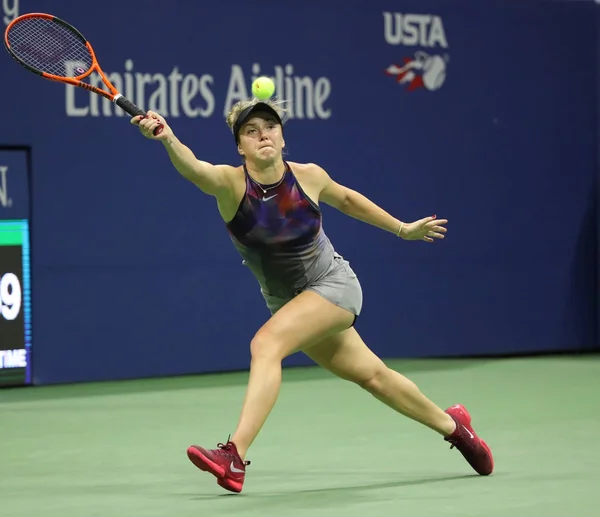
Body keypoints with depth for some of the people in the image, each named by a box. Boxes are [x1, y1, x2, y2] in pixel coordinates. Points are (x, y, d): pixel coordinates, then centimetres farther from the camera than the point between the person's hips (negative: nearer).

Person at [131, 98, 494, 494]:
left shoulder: (309, 177, -14)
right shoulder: (230, 183, -17)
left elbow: (346, 199, 9)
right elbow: (192, 167, -40)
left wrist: (402, 228, 17)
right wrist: (168, 138, -61)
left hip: (333, 285, -3)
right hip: (289, 302, 3)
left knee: (266, 343, -28)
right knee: (372, 375, 16)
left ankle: (235, 456, -34)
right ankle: (451, 424, 38)